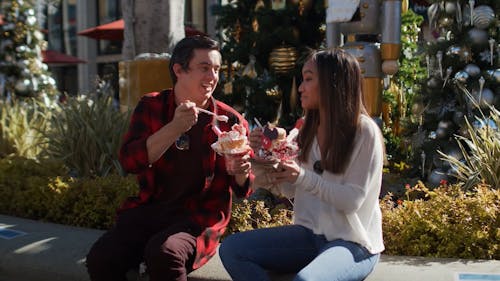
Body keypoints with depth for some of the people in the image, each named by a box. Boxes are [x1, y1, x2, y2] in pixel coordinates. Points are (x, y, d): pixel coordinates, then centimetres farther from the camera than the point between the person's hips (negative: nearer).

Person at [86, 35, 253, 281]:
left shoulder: (230, 121, 1)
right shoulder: (150, 107, 5)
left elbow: (244, 189, 7)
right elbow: (129, 161, -10)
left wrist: (240, 173, -17)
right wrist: (175, 127, -21)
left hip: (200, 215, -2)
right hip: (149, 209, 2)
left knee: (164, 253, -34)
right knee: (100, 258, -22)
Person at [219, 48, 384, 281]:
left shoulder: (364, 132, -12)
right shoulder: (307, 129, 7)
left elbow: (352, 201, -16)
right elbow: (290, 190, 9)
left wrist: (305, 178, -27)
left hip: (353, 242, -7)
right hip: (311, 233, 7)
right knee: (231, 248, -10)